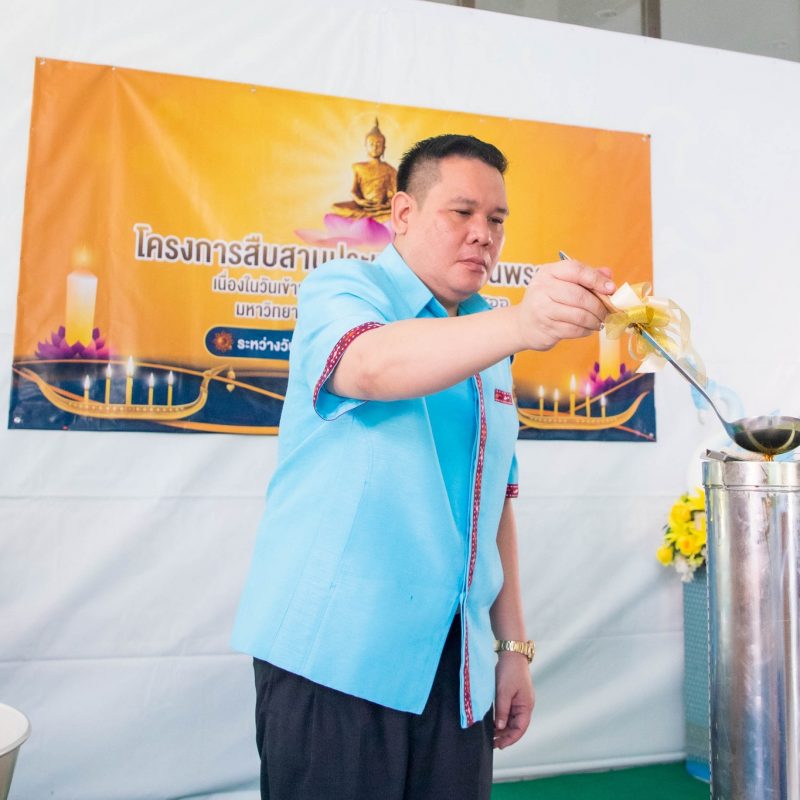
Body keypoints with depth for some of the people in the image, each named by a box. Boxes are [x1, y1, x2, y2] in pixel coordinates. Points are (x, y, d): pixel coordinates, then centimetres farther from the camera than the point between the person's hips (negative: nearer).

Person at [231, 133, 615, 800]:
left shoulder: (491, 353, 15)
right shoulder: (341, 289, -4)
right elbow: (374, 365, -28)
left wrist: (514, 646, 12)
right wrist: (519, 323, -43)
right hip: (333, 657, -5)